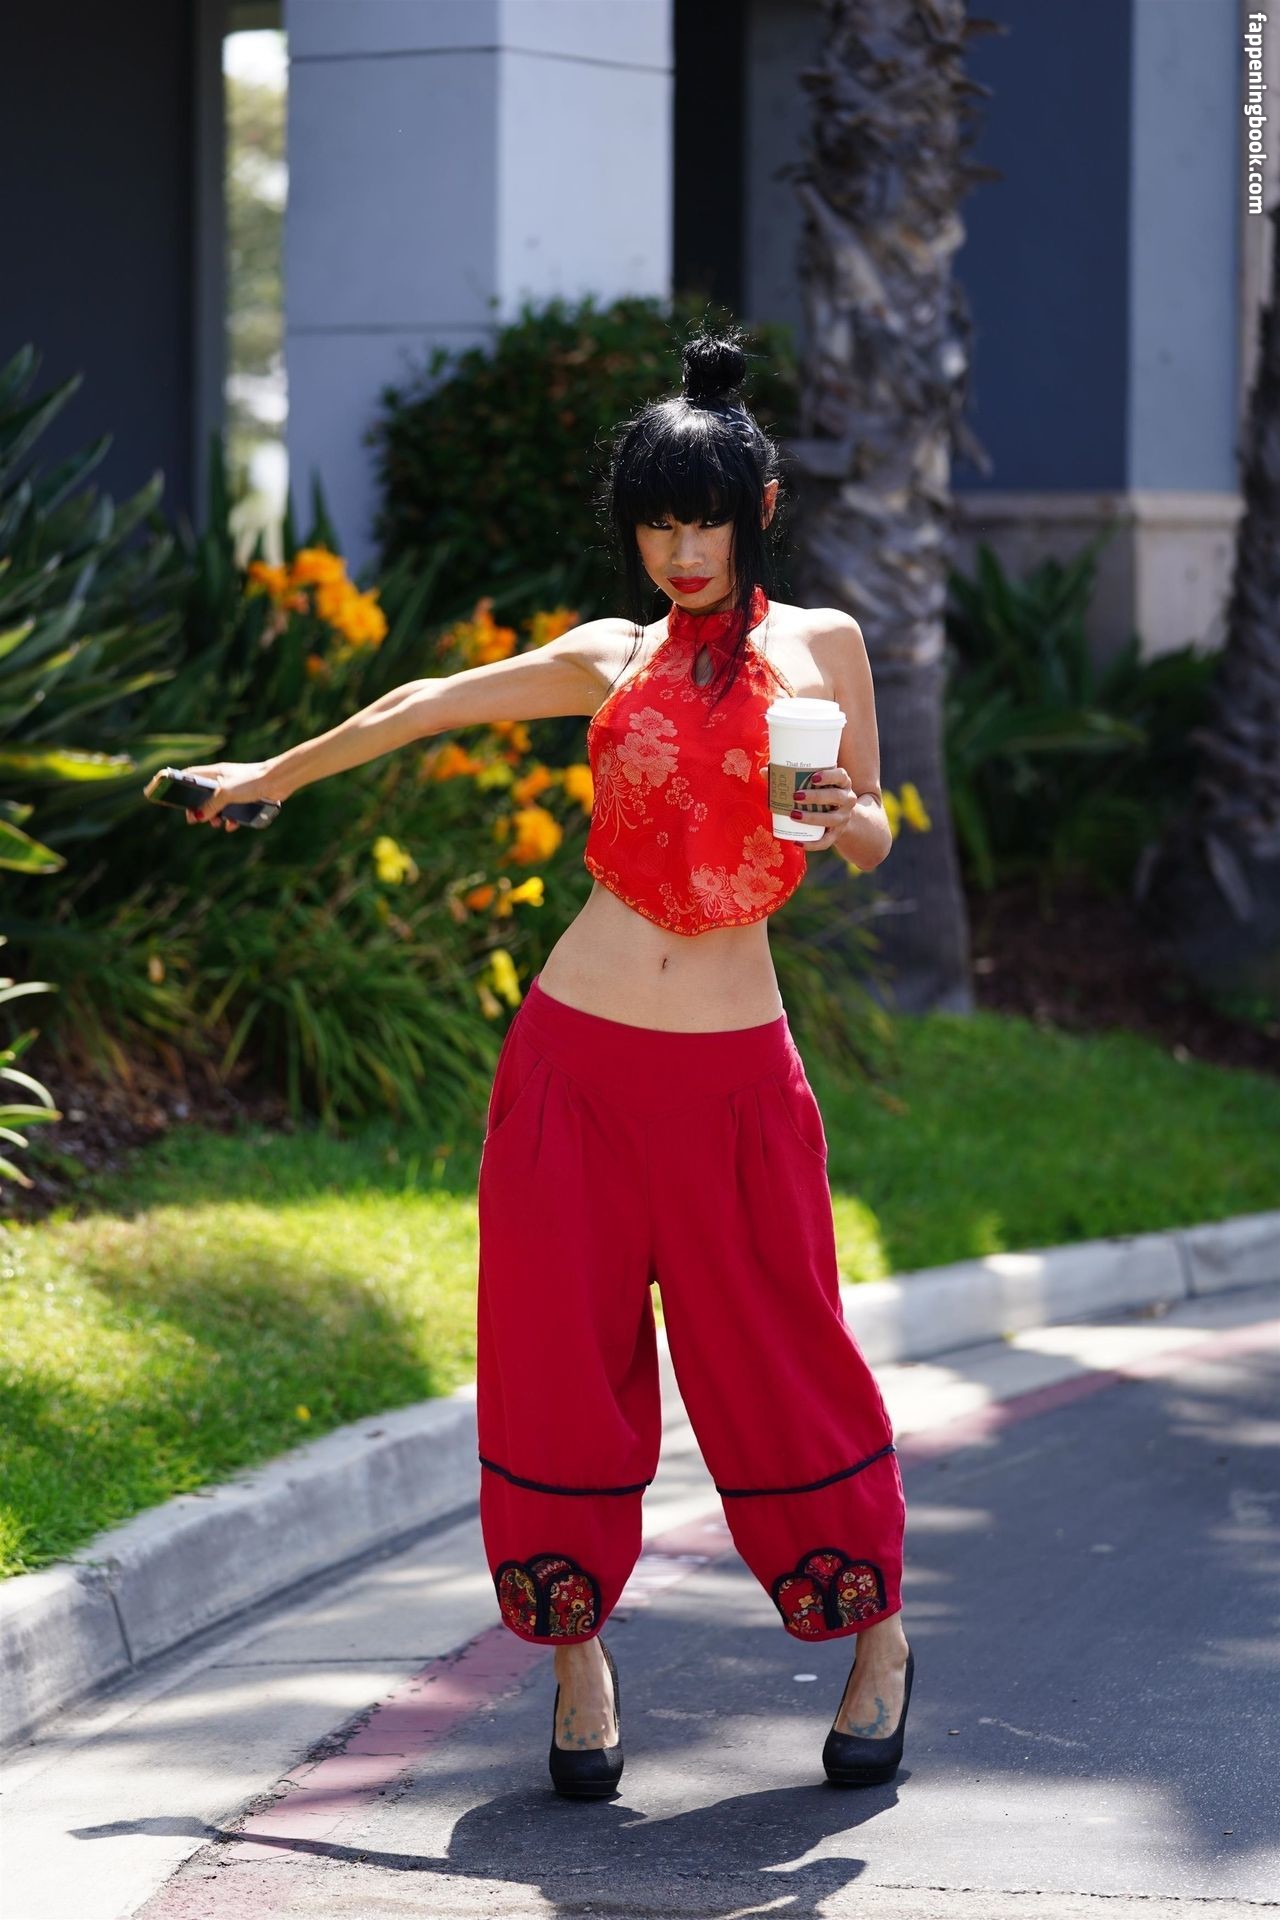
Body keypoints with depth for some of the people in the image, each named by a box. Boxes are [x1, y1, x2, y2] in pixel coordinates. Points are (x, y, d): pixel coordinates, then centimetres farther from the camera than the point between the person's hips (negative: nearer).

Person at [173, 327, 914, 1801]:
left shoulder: (823, 645, 5)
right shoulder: (608, 661, 8)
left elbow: (872, 839, 12)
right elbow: (423, 710, 20)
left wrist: (844, 815, -13)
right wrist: (271, 776, 32)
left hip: (734, 1073, -1)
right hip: (578, 1059, 1)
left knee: (778, 1361, 0)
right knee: (563, 1358, 2)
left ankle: (875, 1633, 19)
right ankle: (577, 1656, 16)